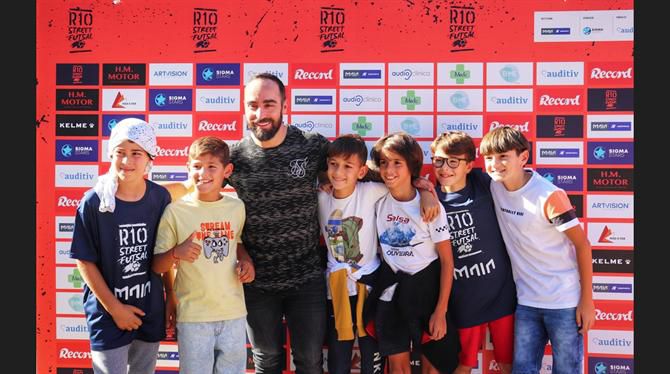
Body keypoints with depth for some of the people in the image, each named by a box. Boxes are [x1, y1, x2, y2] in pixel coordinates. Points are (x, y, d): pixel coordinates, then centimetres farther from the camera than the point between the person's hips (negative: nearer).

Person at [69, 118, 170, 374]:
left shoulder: (160, 198, -5)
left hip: (151, 311, 3)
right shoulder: (94, 202, -13)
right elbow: (85, 260, -8)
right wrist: (114, 308, -9)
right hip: (108, 315, -3)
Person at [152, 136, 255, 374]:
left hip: (233, 313, 3)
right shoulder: (175, 211, -8)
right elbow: (156, 266, -5)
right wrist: (176, 253, -25)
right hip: (193, 317, -3)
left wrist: (246, 261, 2)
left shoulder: (237, 207, 2)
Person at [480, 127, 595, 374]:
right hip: (526, 301, 5)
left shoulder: (549, 196, -19)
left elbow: (582, 244, -12)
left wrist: (587, 299, -10)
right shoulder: (493, 186, -4)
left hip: (564, 302, -4)